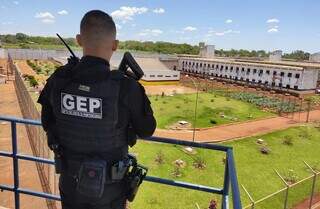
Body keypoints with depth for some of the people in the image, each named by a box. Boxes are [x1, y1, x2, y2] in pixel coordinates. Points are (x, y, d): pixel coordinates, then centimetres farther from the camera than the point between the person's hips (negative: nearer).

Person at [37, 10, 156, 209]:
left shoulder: (57, 81, -15)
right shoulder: (125, 87, -27)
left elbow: (48, 124, 1)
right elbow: (146, 130, -11)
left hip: (70, 180, 3)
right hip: (108, 186, -2)